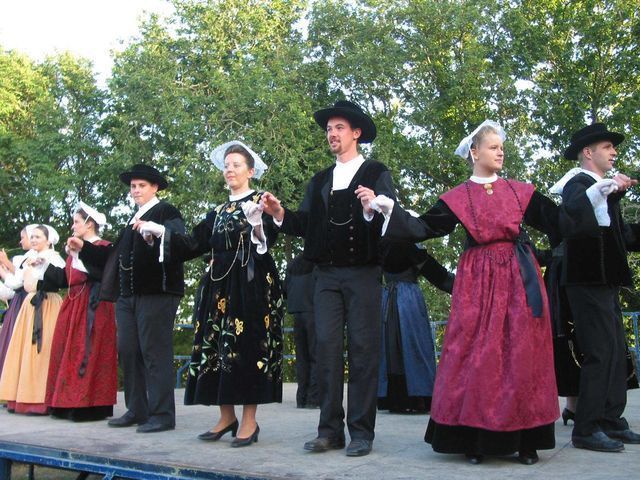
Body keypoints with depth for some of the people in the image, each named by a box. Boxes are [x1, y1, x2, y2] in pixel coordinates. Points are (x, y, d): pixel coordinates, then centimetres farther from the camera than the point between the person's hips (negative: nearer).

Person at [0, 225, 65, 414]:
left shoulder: (53, 258, -3)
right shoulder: (31, 259, 19)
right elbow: (27, 286, 7)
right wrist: (30, 265, 1)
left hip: (48, 308, -7)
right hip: (31, 307, 8)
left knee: (43, 349, -10)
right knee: (28, 349, 4)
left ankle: (42, 400, -9)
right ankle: (28, 398, 6)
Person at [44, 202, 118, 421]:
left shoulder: (103, 247, -6)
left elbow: (104, 273, -21)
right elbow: (64, 278, 18)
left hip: (92, 308, -9)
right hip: (73, 307, 9)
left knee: (87, 354, -9)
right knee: (71, 353, 8)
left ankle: (89, 405, -5)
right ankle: (72, 403, 13)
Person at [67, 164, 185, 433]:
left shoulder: (166, 212, -2)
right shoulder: (133, 219, 23)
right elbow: (115, 255, 21)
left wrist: (153, 234, -36)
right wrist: (84, 248, 20)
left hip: (156, 293, -8)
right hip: (127, 295, 8)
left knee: (155, 352, -7)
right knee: (128, 352, 9)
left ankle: (162, 414, -2)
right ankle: (136, 410, 18)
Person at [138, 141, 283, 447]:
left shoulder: (260, 201, 0)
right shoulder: (218, 212, 18)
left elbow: (268, 238, -16)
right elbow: (193, 245, 13)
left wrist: (257, 225, -37)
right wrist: (160, 231, 7)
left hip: (252, 284, -6)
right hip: (220, 285, 7)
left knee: (247, 346, -6)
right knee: (218, 347, 5)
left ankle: (249, 420, 0)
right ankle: (226, 417, 13)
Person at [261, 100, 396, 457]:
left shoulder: (377, 174, 2)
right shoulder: (320, 180, 17)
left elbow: (390, 224, -9)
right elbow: (305, 225, 7)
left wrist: (371, 210, -28)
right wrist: (281, 213, -10)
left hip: (364, 273, -4)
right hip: (327, 274, 5)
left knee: (363, 350, 0)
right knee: (327, 348, 3)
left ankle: (361, 432, 6)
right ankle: (330, 430, 10)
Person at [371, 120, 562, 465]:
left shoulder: (520, 191, 9)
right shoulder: (457, 198, 5)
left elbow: (558, 221, 8)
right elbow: (423, 228, 0)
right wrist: (390, 210, -10)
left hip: (519, 278, 2)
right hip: (478, 281, -1)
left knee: (521, 354, 1)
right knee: (476, 354, -2)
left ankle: (524, 439, 9)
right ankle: (476, 437, 7)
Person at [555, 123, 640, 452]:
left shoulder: (605, 189, 20)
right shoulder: (578, 185, -8)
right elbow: (574, 215, -31)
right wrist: (607, 189, -32)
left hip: (606, 281, 10)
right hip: (589, 280, -10)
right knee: (600, 354, -10)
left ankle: (612, 421, 19)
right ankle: (586, 430, -4)